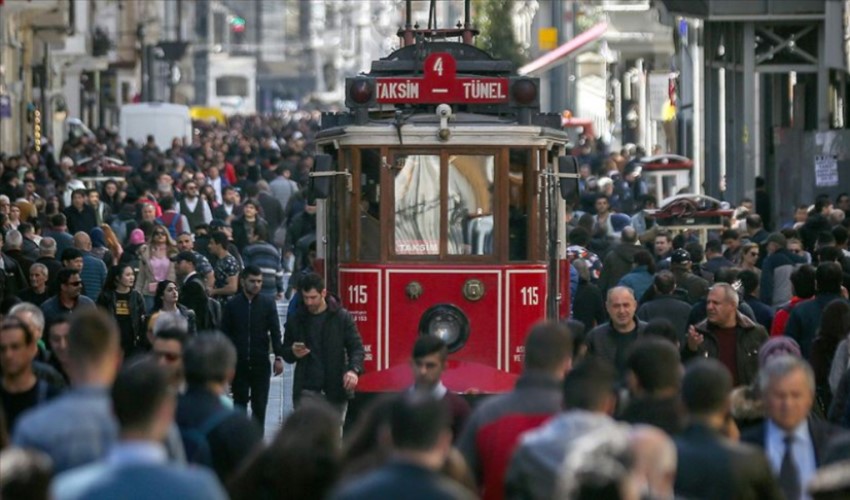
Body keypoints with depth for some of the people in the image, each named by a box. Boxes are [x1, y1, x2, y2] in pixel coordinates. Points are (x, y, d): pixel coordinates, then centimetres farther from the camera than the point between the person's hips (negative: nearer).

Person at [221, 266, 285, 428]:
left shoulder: (268, 304, 4)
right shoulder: (232, 305, 3)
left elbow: (275, 332, 2)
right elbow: (225, 334, 5)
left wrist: (278, 357, -8)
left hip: (261, 363, 0)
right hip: (238, 364, 0)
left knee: (259, 406, 1)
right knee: (239, 404, 3)